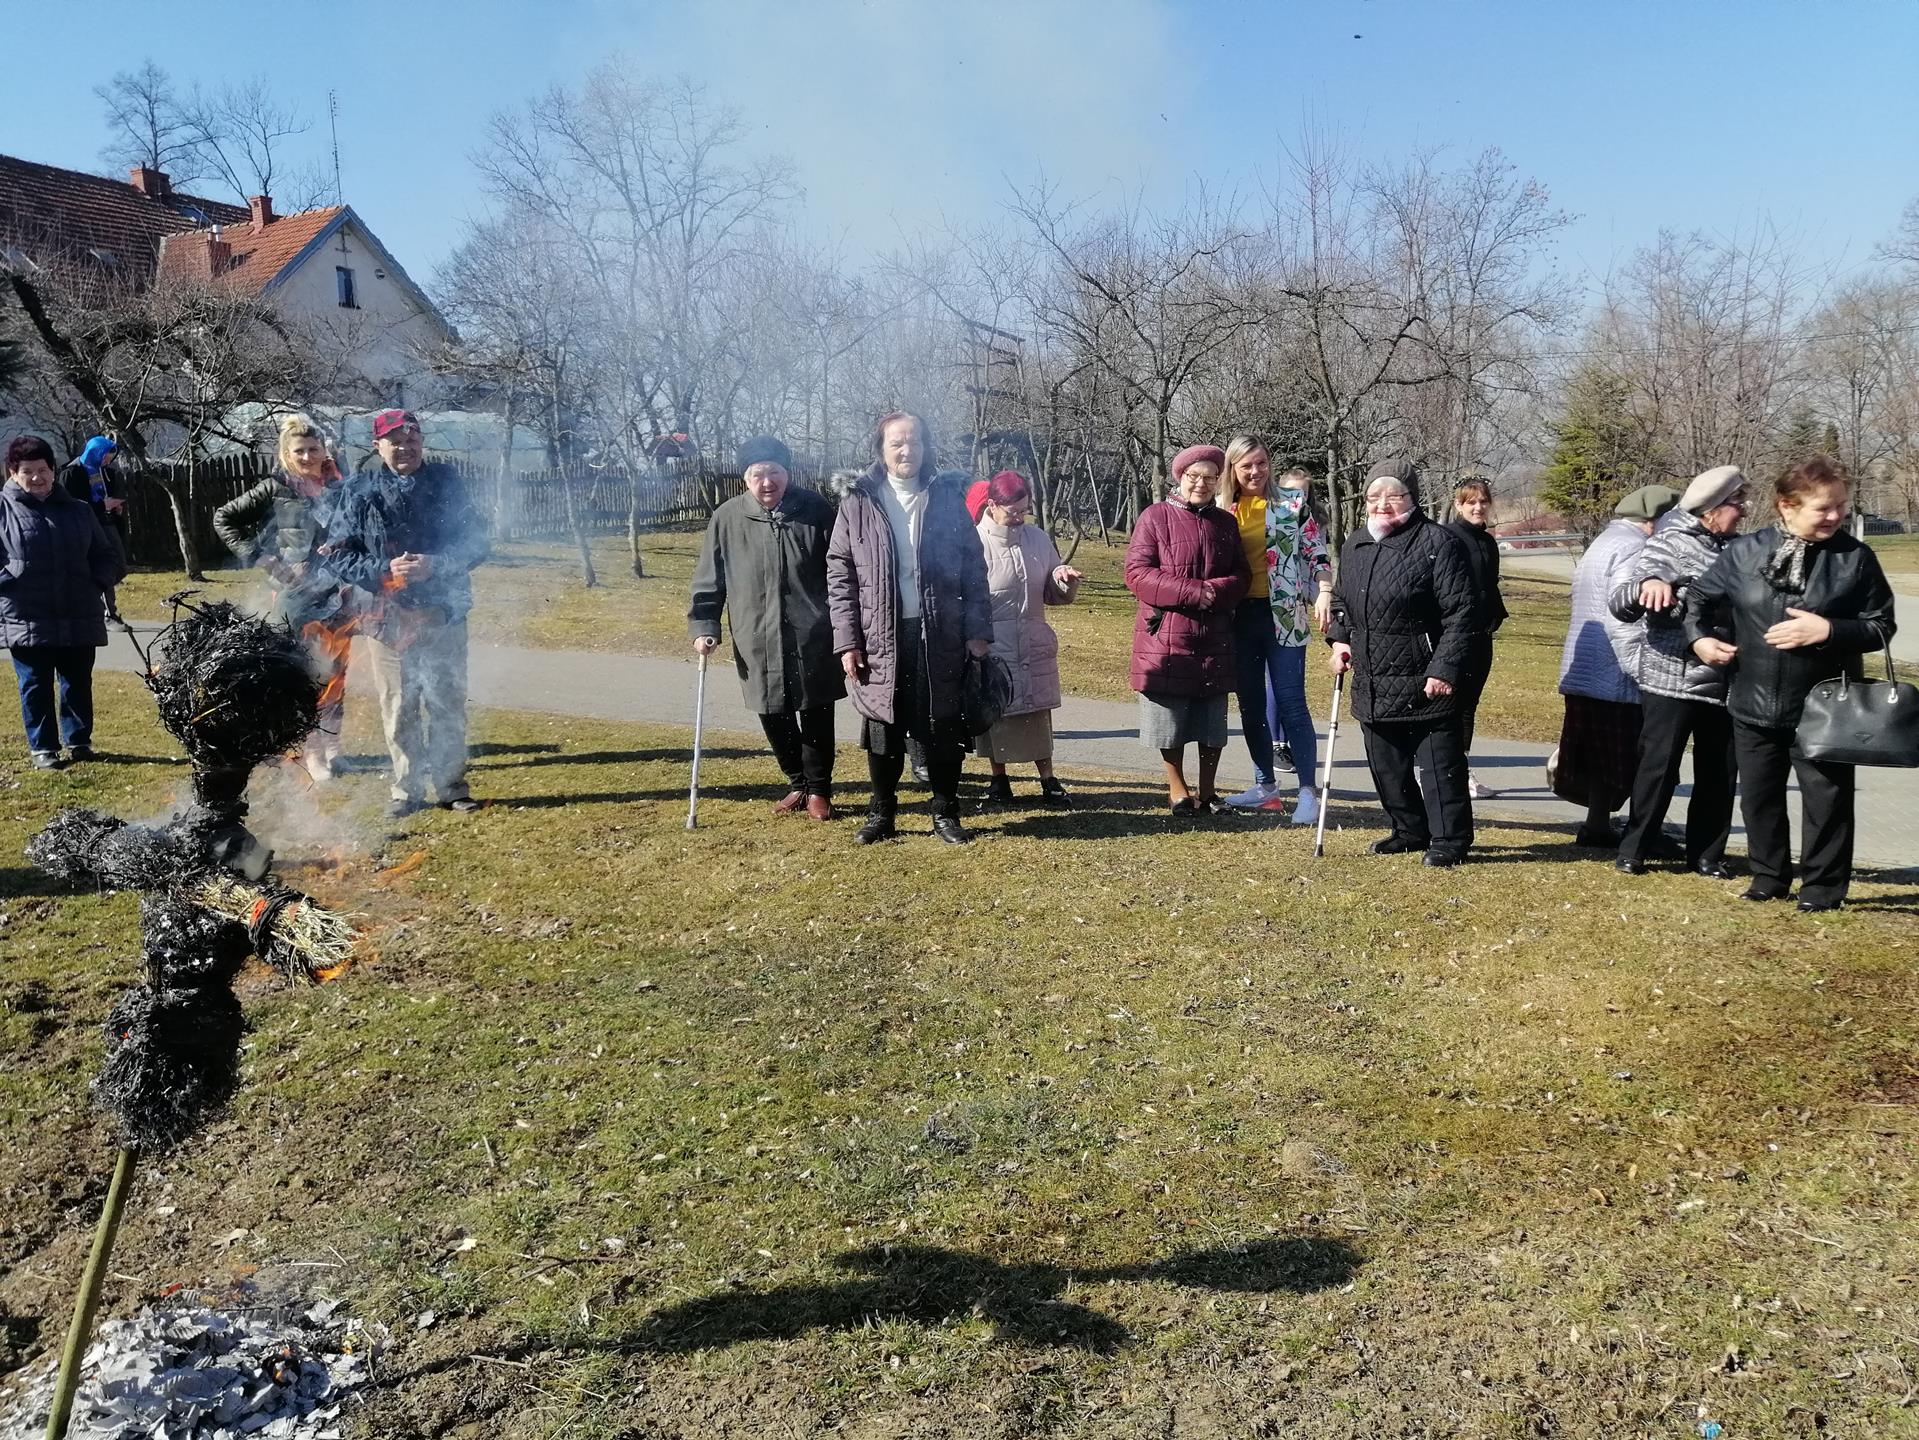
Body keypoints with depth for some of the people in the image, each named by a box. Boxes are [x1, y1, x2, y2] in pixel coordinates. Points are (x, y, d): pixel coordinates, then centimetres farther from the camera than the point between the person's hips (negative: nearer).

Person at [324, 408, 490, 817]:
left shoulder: (446, 482, 3)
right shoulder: (361, 491, 1)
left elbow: (476, 542, 1)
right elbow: (338, 553, 1)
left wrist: (436, 564, -16)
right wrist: (384, 570, -15)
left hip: (444, 613, 1)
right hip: (387, 616, 0)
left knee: (448, 704, 7)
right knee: (398, 708, 4)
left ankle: (451, 785, 19)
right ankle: (407, 789, 16)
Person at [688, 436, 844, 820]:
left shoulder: (815, 510, -3)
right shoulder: (727, 519, -1)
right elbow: (709, 580, 5)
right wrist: (704, 627, -3)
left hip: (813, 638, -1)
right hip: (758, 642, 1)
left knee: (817, 716, 5)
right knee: (774, 718, 9)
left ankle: (819, 789, 24)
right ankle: (797, 784, 31)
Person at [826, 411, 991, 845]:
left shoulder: (948, 498, 5)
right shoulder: (858, 503, 3)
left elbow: (974, 569, 5)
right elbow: (840, 576, 2)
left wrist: (978, 630, -2)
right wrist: (847, 642, -5)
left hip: (941, 637, 1)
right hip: (881, 639, 0)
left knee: (943, 729, 6)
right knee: (883, 731, 7)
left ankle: (946, 814, 19)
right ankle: (882, 815, 20)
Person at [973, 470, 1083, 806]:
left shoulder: (1039, 539, 4)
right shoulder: (975, 543, -10)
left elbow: (1055, 596, 11)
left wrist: (1064, 580, -11)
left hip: (1035, 643, 3)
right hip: (993, 646, -3)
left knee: (1038, 712, 8)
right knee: (995, 713, 7)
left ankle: (1048, 779, 18)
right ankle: (999, 779, 23)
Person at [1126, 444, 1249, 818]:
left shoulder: (1225, 522, 12)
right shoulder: (1155, 517, -2)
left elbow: (1241, 575, 9)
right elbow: (1137, 572, -10)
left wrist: (1216, 592, -14)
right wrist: (1192, 591, -18)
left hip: (1215, 637, 4)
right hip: (1166, 635, -3)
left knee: (1213, 719, 8)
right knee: (1170, 717, 2)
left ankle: (1207, 791, 20)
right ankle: (1177, 792, 16)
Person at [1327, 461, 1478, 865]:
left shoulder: (1437, 543, -11)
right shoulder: (1355, 544, 12)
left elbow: (1461, 612, -14)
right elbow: (1340, 599, 26)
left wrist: (1445, 669, -19)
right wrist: (1340, 638, 9)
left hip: (1426, 684, -7)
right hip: (1372, 684, 8)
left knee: (1438, 765, -1)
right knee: (1386, 766, 16)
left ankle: (1449, 840, 11)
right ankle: (1409, 831, 31)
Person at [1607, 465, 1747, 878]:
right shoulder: (1670, 544, -7)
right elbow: (1622, 607, -16)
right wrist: (1646, 585, -36)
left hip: (1723, 683, 6)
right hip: (1671, 680, -6)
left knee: (1720, 771, 9)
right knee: (1659, 766, -2)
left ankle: (1706, 853, 21)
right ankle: (1633, 850, 10)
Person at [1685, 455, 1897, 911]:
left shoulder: (1855, 558, -5)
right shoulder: (1743, 552, -2)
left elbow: (1881, 626, -3)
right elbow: (1700, 598, 11)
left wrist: (1828, 630, -18)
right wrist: (1699, 636, -5)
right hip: (1754, 705, 2)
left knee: (1826, 798, 5)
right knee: (1759, 796, 13)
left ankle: (1822, 887, 20)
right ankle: (1769, 876, 31)